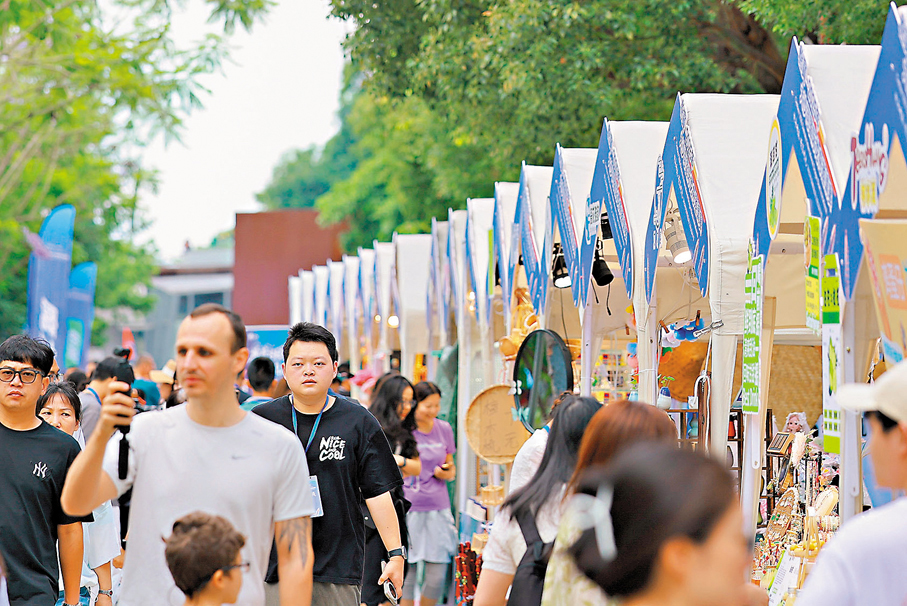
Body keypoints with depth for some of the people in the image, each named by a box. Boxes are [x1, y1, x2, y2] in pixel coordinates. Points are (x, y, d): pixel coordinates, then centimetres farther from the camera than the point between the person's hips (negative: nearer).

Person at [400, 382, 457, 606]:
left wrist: (448, 473, -1)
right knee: (406, 573, -3)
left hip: (438, 508, 3)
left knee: (437, 576, 0)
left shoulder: (444, 429, 8)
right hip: (406, 510, -3)